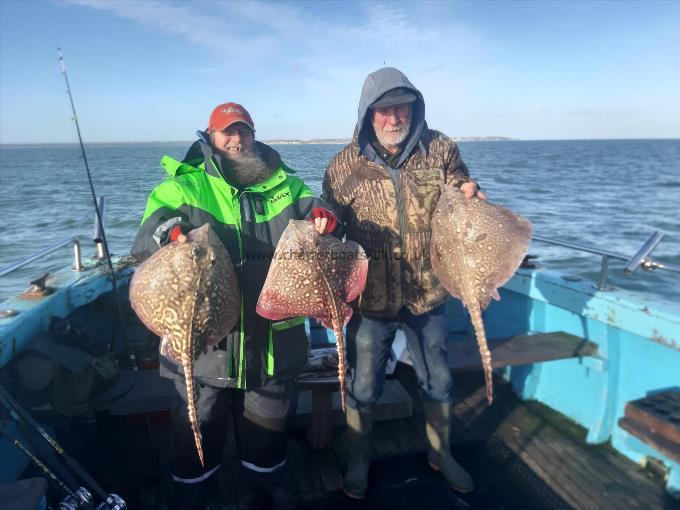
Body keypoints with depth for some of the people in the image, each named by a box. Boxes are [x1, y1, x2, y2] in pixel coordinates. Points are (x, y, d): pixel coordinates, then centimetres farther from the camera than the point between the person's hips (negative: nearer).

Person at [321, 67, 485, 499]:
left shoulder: (440, 149, -4)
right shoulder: (346, 164, -7)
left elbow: (460, 195, 11)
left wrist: (467, 190, -13)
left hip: (427, 293, 2)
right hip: (370, 298, -1)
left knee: (438, 382, 20)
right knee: (363, 387, 15)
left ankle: (441, 454, 47)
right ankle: (358, 462, 41)